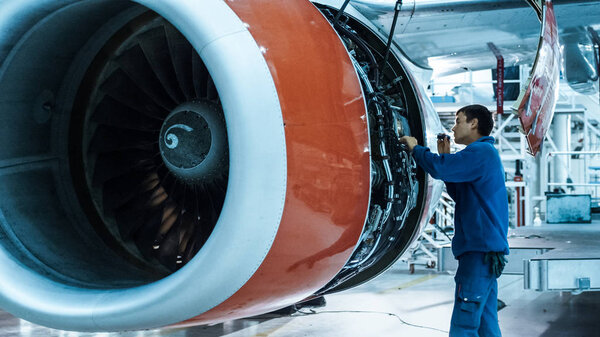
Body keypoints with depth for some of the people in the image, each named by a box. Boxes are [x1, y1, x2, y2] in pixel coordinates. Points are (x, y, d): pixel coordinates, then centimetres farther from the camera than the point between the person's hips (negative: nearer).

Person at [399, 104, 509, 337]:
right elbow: (460, 194, 29)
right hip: (486, 249, 11)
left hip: (480, 250, -11)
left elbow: (439, 168, -22)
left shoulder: (481, 151, -9)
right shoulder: (485, 153, 23)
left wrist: (414, 148, -4)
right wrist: (446, 157, 21)